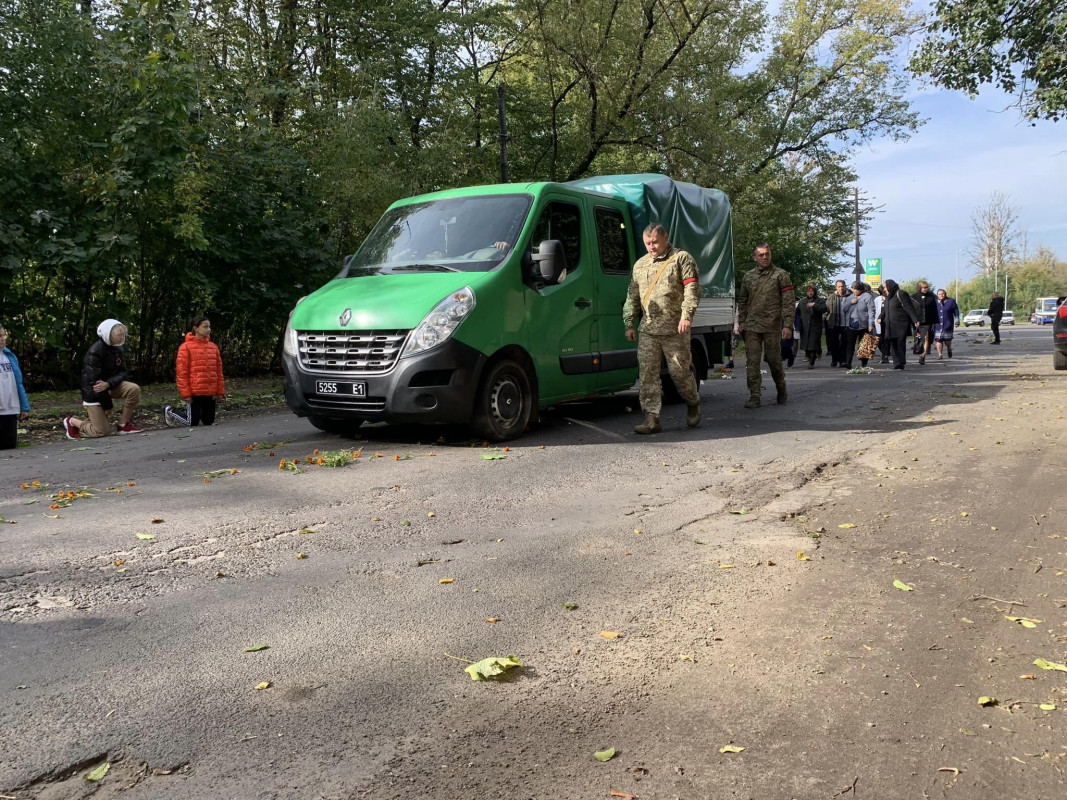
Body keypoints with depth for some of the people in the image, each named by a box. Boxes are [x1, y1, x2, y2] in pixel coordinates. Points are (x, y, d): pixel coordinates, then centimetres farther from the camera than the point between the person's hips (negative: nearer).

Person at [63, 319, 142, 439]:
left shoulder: (119, 349, -4)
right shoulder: (94, 352, -25)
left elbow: (121, 373, -3)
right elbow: (93, 382, -24)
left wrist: (108, 384, -27)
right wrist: (108, 405, -18)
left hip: (110, 385, 6)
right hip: (93, 392, -6)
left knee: (134, 389, -22)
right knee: (102, 431, -7)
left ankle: (124, 424, -5)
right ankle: (72, 421, 21)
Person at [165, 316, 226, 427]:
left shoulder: (213, 346, 9)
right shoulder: (186, 347, -7)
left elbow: (219, 370, 12)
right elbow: (182, 372, -8)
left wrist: (220, 391, 8)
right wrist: (185, 393, -11)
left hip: (210, 393, 5)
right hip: (194, 392, -5)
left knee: (209, 421, 9)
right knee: (192, 422, 2)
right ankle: (169, 411, 27)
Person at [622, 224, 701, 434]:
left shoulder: (681, 259, 2)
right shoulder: (640, 265, 18)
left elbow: (692, 289, -7)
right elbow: (632, 297, 21)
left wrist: (686, 315, -19)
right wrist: (629, 324, 15)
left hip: (675, 330, -5)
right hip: (648, 331, 5)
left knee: (680, 371, 1)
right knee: (647, 373, -2)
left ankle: (693, 405, 28)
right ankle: (651, 419, 0)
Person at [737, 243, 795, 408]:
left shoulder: (781, 275, 1)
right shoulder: (748, 276, 12)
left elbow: (789, 302, -4)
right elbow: (742, 301, 21)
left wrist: (788, 325, -11)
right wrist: (742, 321, 11)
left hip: (772, 326, -3)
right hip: (751, 327, 3)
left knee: (774, 360, 5)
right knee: (752, 362, -3)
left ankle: (781, 390, 28)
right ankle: (754, 396, 0)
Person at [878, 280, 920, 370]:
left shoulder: (901, 294, -8)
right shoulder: (888, 297, 17)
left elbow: (909, 308, -12)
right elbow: (884, 309, 20)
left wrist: (915, 320, -18)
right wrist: (880, 318, 0)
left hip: (901, 325, -8)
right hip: (891, 325, 8)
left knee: (900, 343, -8)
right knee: (893, 345, 6)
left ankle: (900, 363, -5)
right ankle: (896, 363, 10)